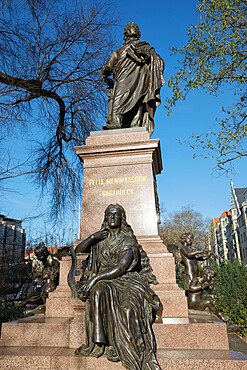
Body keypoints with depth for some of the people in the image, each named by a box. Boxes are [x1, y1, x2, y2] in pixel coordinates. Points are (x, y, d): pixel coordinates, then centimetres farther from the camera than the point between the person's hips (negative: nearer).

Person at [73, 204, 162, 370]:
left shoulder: (128, 241, -1)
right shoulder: (101, 240, 16)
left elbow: (120, 269, -13)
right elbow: (78, 250, 13)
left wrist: (94, 279, -20)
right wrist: (93, 237, -3)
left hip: (125, 280, -2)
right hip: (103, 282, 3)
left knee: (129, 305, -34)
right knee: (98, 291, -33)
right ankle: (98, 343, -29)